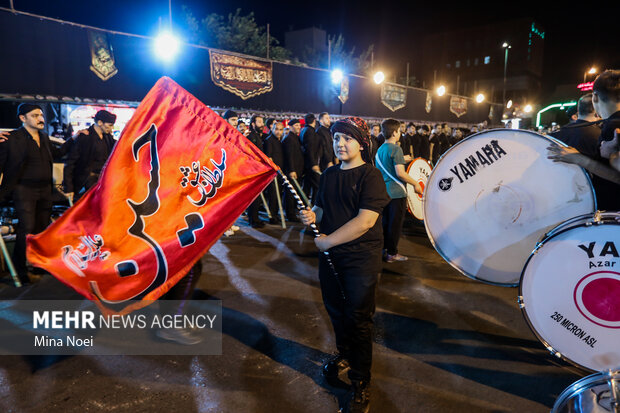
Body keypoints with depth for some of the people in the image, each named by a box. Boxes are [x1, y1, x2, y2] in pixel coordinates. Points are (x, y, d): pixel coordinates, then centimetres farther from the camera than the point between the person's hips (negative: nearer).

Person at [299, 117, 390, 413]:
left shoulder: (370, 176, -13)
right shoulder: (329, 174, 8)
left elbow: (365, 221, -22)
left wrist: (329, 240, -18)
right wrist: (313, 215, -5)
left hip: (360, 260, -6)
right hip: (330, 255, 7)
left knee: (358, 319, 3)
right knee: (336, 311, 20)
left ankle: (361, 383, 21)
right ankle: (344, 355, 46)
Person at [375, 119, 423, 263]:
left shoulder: (380, 149, 10)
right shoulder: (396, 149, -14)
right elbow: (400, 172, -22)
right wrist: (415, 184, -12)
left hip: (383, 191, 8)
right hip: (397, 192, -8)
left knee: (385, 222, 15)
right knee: (395, 223, 1)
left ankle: (383, 249, 23)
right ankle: (392, 253, 9)